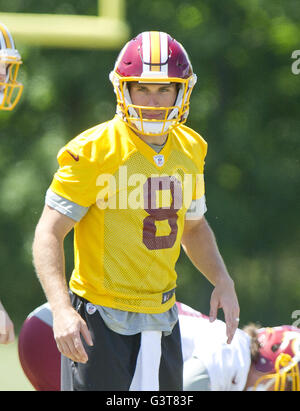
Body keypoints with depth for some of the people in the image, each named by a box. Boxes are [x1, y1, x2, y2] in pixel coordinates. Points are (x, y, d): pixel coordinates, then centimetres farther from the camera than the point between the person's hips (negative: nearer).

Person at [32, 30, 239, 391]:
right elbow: (49, 233, -14)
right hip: (101, 321, -6)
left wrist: (222, 281, 6)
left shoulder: (190, 150, 7)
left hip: (161, 319, 6)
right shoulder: (94, 152, -12)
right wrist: (61, 310, -27)